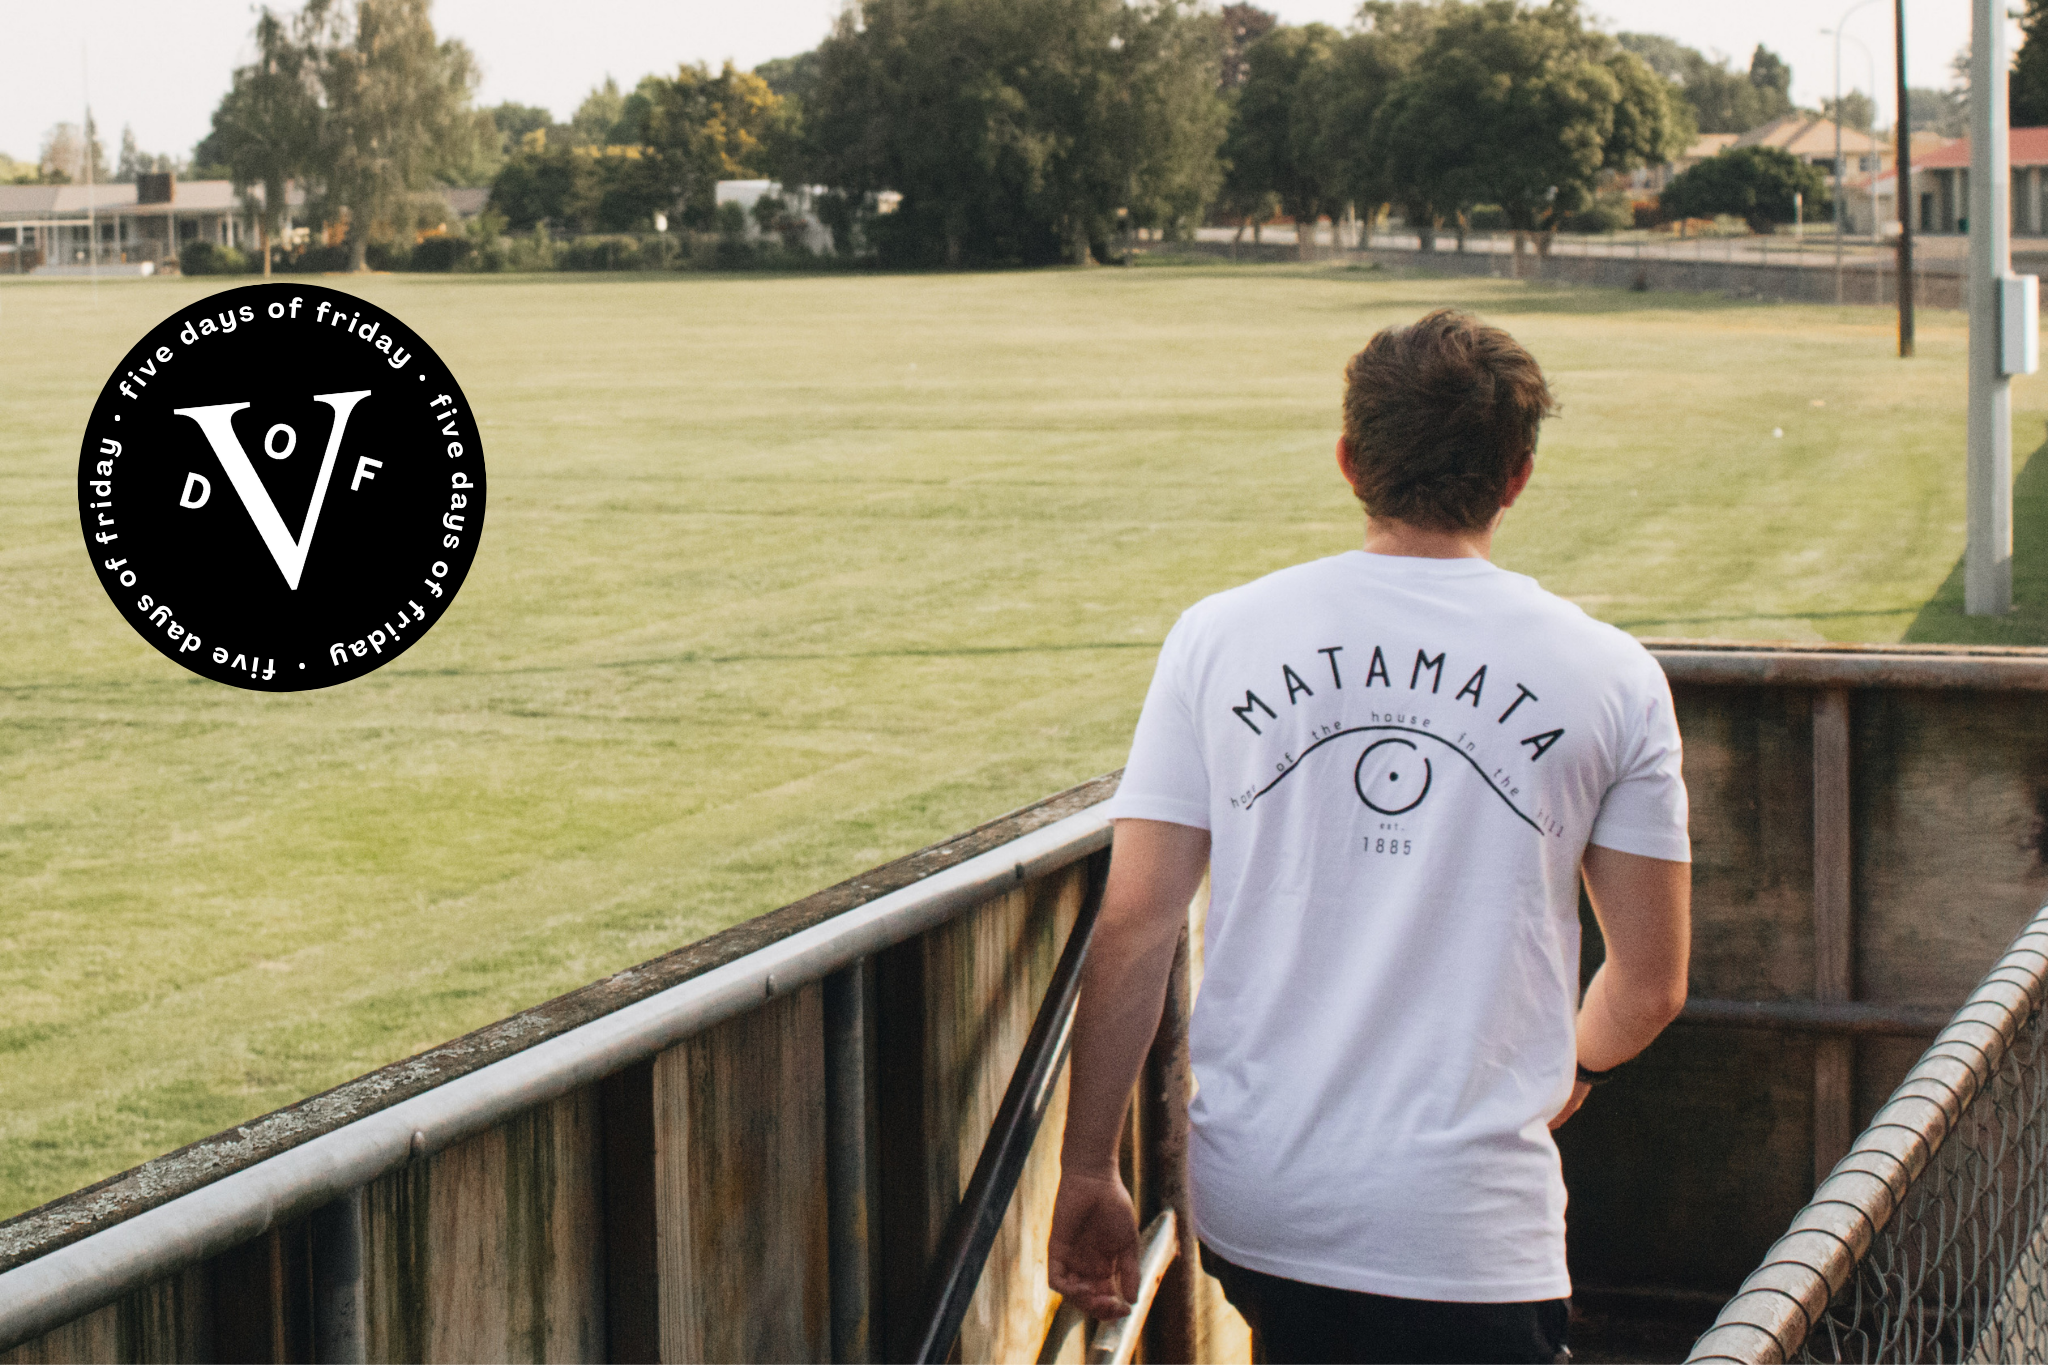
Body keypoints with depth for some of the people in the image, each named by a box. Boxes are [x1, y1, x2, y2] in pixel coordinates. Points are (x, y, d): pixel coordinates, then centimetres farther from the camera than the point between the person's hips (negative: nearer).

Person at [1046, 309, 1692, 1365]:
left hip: (1249, 1201, 3)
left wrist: (1088, 1169, 8)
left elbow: (1134, 929, 0)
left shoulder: (1218, 637, 2)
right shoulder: (1611, 676, -1)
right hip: (1471, 1229, -3)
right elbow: (1651, 983, 5)